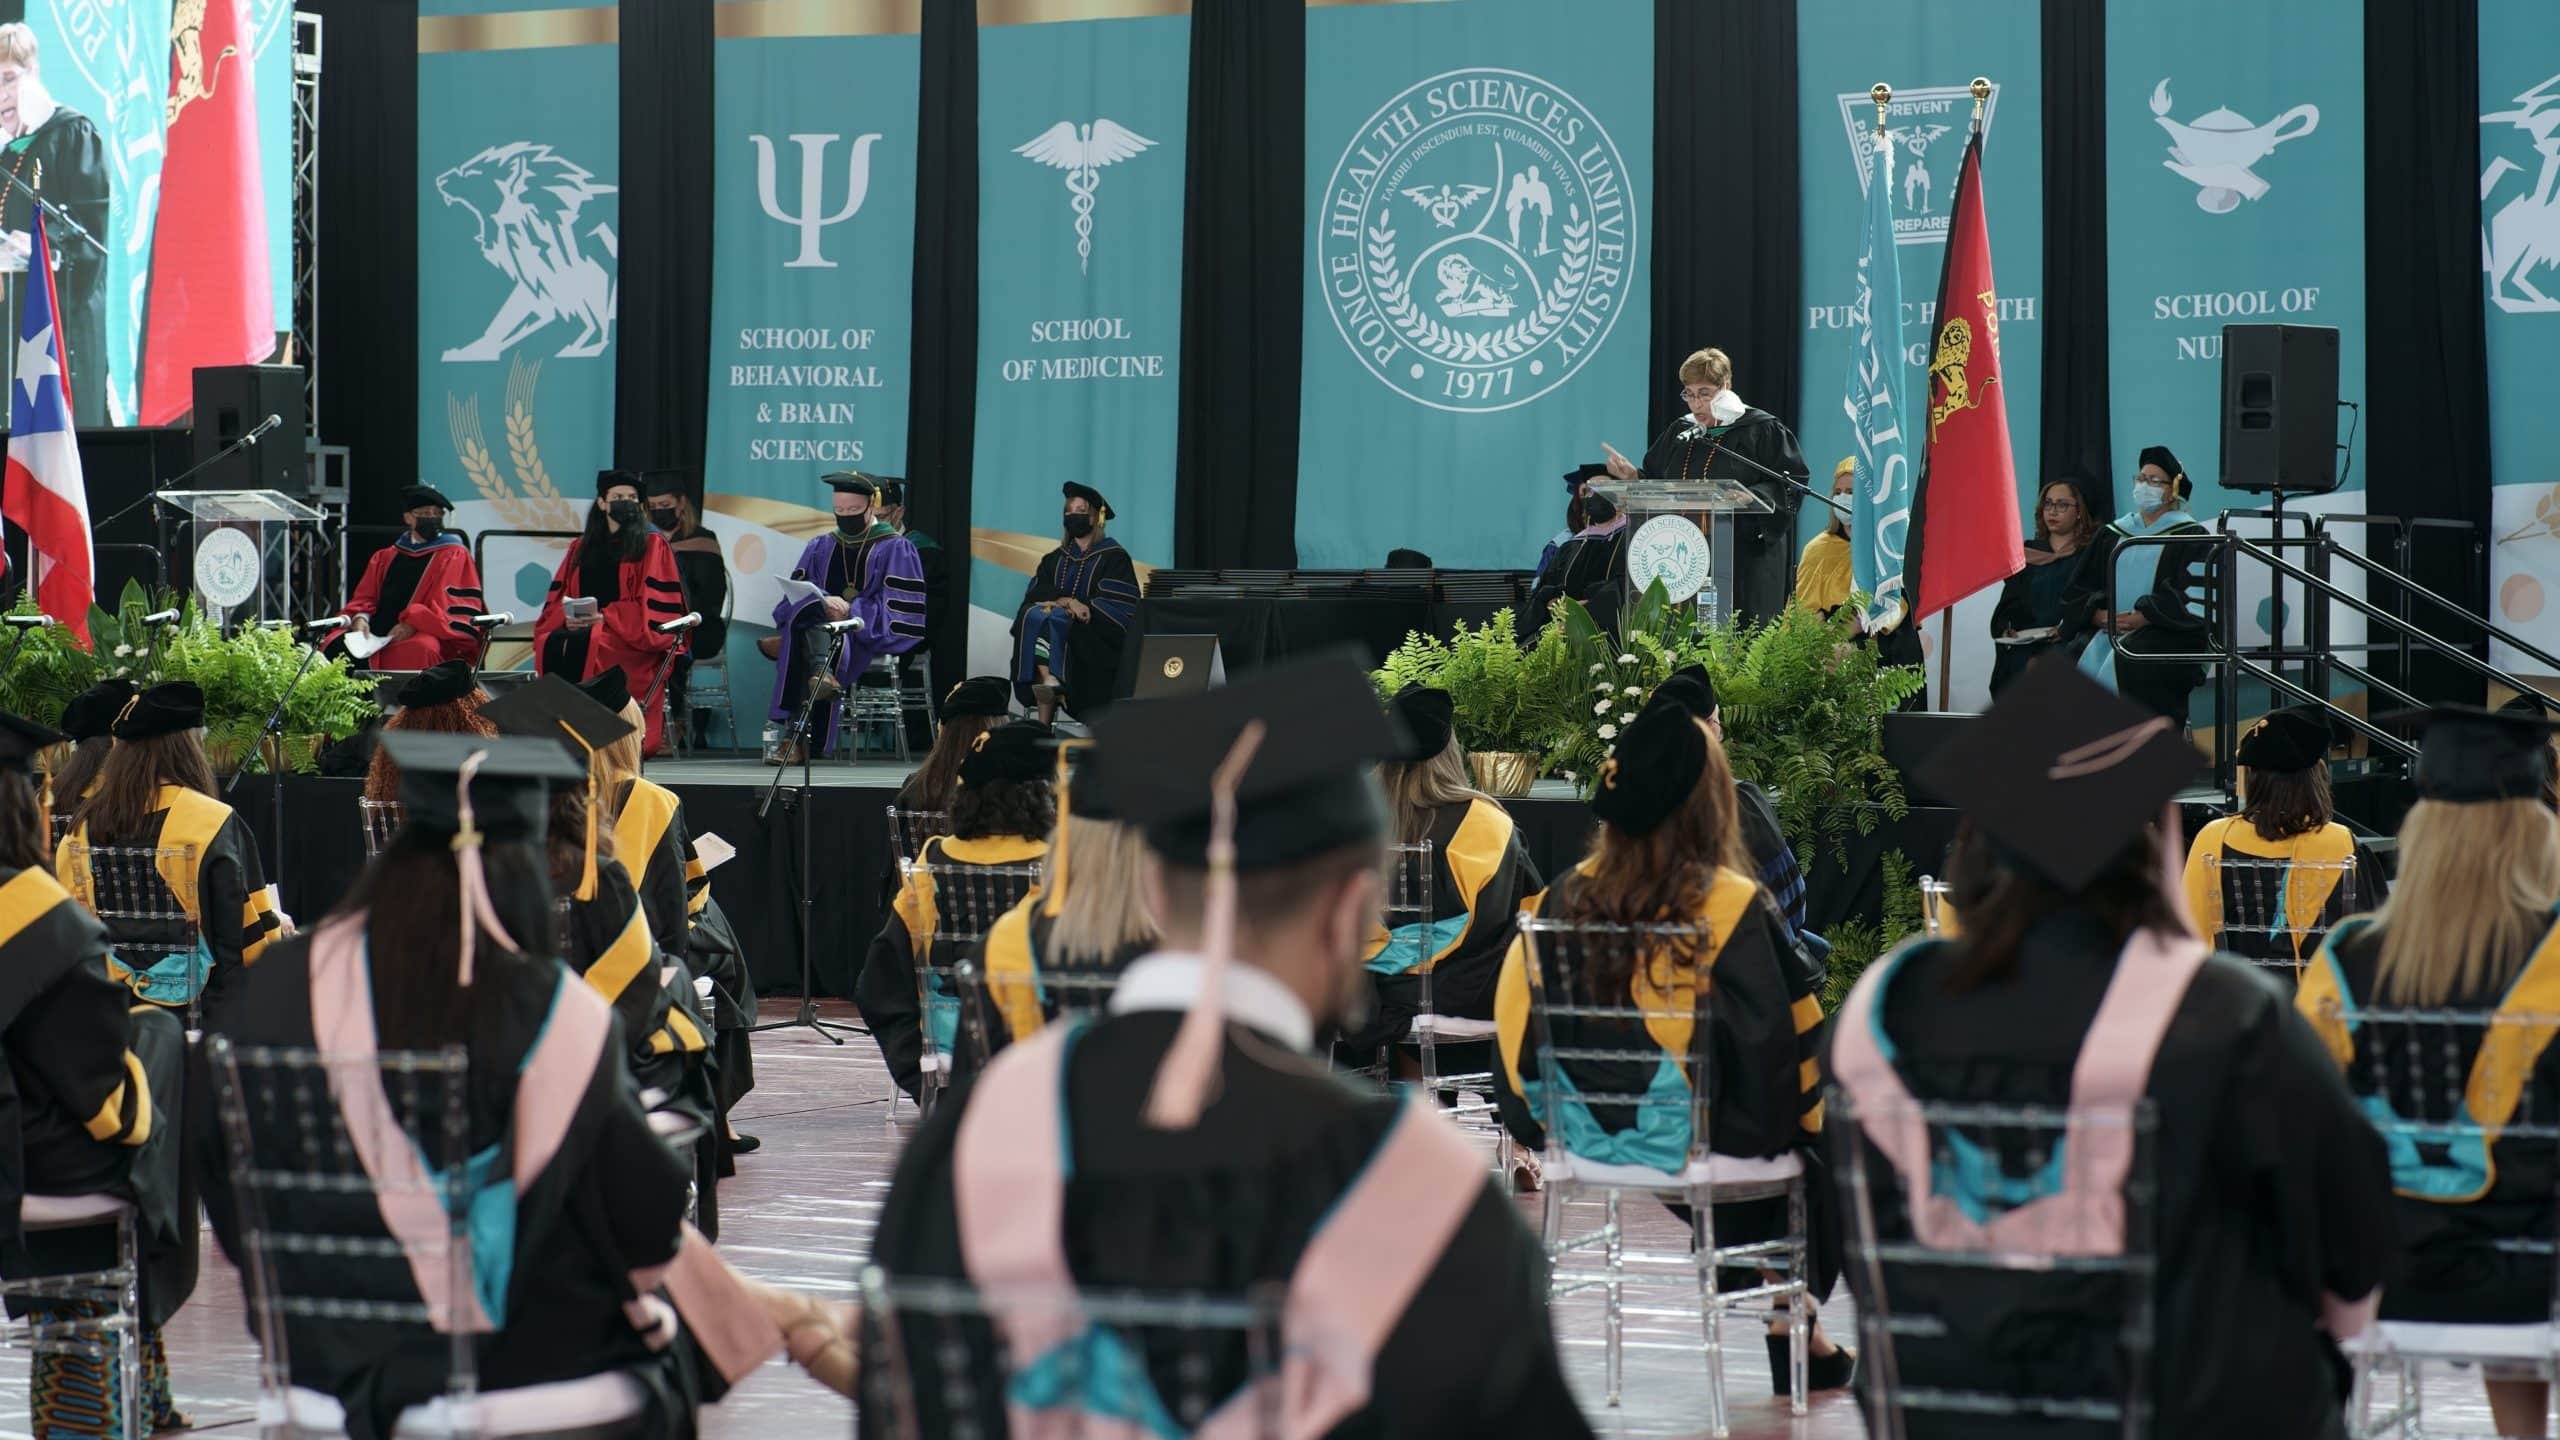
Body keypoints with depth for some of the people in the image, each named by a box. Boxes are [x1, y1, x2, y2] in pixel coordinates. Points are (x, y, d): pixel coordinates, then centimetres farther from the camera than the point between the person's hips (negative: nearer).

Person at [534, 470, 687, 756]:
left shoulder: (652, 545, 8)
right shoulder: (580, 549, 21)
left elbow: (652, 605, -2)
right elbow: (556, 600, 16)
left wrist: (605, 617, -13)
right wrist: (569, 618, -7)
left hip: (634, 639, -4)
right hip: (580, 629, 4)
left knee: (581, 646, -34)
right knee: (551, 645, -29)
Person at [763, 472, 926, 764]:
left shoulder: (895, 550, 8)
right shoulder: (819, 548, 22)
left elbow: (896, 608, -4)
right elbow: (796, 594, 9)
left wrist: (850, 610, -16)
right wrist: (823, 601, -13)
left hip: (871, 636, -4)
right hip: (824, 626, 4)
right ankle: (821, 672, -59)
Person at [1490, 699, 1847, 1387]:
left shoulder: (1565, 898, -7)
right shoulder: (1732, 906, -19)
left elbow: (1514, 1015, -2)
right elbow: (1787, 1041, -15)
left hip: (1588, 1131, 5)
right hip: (1695, 1136, -5)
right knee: (1825, 1130, 27)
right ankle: (1793, 1327, 30)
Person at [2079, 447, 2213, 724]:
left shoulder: (2188, 535, 3)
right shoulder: (2116, 533, 20)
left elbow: (2194, 598, -7)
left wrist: (2142, 617, -16)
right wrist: (2099, 614, -5)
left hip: (2167, 633, -5)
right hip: (2111, 630, 5)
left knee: (2128, 662, -34)